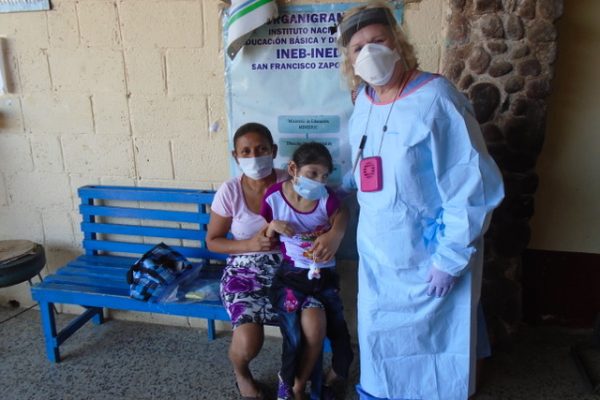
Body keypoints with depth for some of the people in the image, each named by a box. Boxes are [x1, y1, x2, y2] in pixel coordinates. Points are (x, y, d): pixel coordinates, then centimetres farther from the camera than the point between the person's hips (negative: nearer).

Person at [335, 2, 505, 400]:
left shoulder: (436, 99, -19)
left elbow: (474, 187, -20)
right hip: (378, 252, 7)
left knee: (428, 338, 12)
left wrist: (449, 259, -18)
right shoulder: (364, 101, 3)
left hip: (427, 255, -6)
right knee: (380, 334, 22)